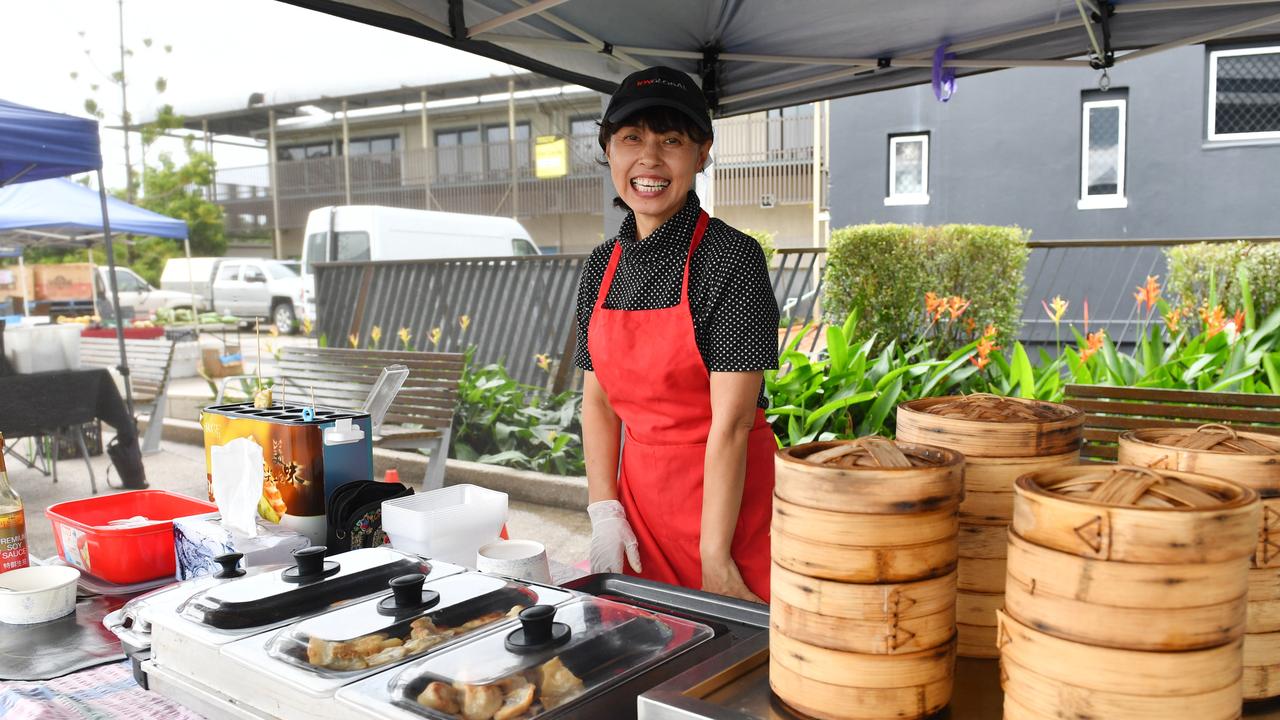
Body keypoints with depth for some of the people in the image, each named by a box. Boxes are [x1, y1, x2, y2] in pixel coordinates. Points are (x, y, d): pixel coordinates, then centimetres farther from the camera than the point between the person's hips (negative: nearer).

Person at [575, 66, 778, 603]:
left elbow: (731, 423, -18)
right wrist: (605, 512, -2)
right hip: (639, 493, 6)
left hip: (728, 498, -5)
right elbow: (598, 399, 8)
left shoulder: (732, 257, -15)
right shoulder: (602, 266, 5)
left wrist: (715, 559, -18)